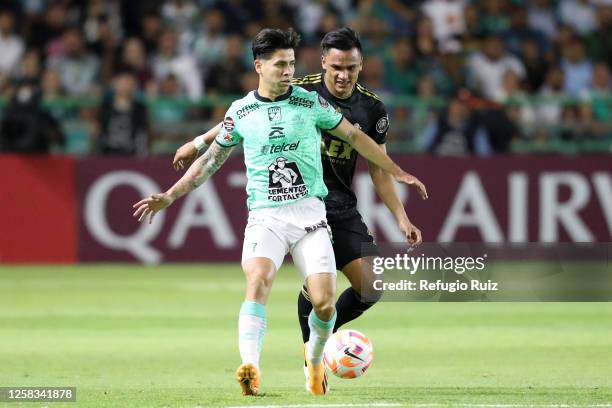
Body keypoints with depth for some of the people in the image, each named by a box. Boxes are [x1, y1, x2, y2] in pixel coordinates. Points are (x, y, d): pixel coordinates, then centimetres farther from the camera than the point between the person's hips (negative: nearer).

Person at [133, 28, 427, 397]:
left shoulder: (310, 102, 3)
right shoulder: (241, 111, 6)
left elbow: (354, 136, 14)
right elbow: (213, 159, 18)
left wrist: (397, 172, 16)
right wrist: (171, 195, 13)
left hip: (310, 212, 0)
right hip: (265, 215, 0)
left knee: (325, 301, -10)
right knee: (258, 283, -27)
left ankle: (316, 358, 22)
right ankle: (250, 367, -41)